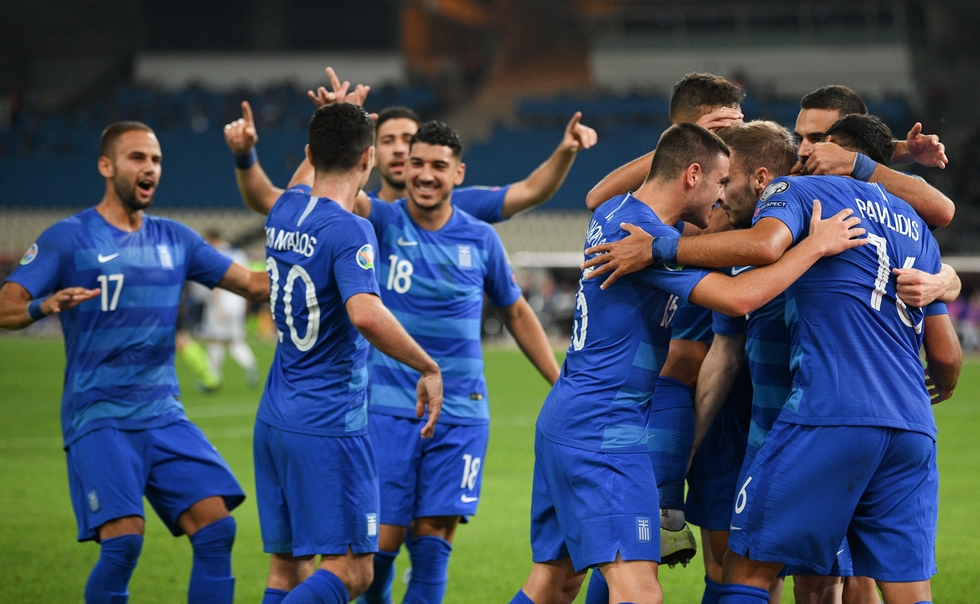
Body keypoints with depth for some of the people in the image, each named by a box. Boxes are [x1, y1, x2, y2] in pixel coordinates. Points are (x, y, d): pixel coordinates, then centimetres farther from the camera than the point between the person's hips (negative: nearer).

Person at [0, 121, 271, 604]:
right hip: (98, 416, -5)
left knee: (216, 529, -7)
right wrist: (46, 305, -31)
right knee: (124, 539, -20)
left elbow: (253, 284, 14)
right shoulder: (68, 238, -3)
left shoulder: (175, 239, 12)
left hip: (164, 414, 5)